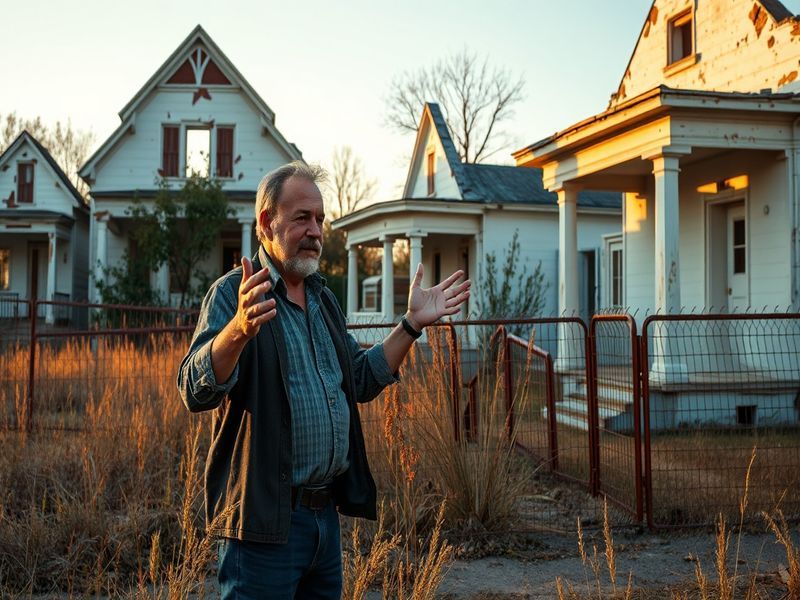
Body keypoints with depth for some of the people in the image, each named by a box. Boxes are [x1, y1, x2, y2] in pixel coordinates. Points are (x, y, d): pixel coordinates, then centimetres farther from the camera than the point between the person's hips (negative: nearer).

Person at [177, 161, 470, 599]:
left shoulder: (323, 298, 15)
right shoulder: (233, 292, -10)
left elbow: (362, 381, 21)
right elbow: (195, 391, -22)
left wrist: (412, 323, 11)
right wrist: (239, 329, -40)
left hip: (326, 511, 8)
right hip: (265, 519, -7)